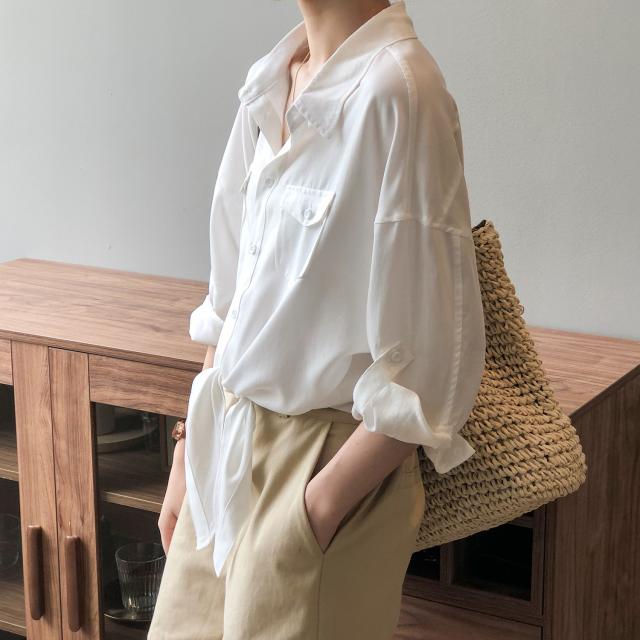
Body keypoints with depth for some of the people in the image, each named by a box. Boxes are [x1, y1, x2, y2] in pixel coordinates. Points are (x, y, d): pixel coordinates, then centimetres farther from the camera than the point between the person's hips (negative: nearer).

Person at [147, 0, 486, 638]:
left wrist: (318, 508, -17)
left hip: (330, 462, -7)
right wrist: (188, 454, 11)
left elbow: (430, 365, -19)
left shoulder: (395, 91, -19)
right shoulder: (268, 83, 4)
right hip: (229, 444, 7)